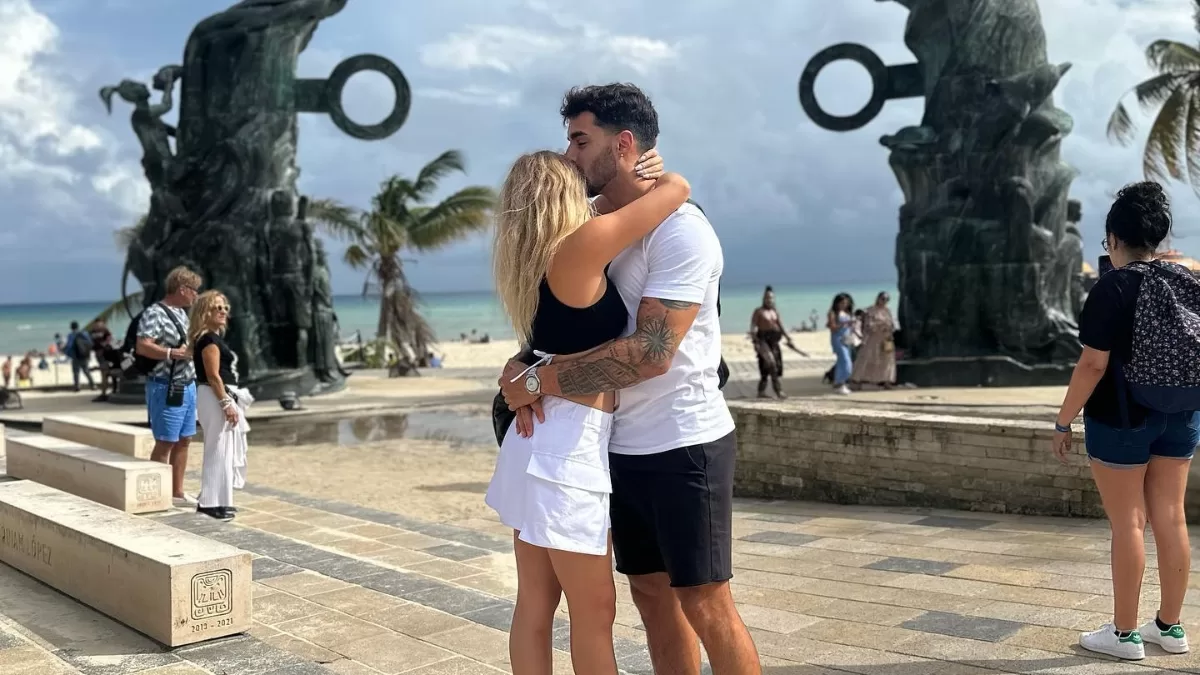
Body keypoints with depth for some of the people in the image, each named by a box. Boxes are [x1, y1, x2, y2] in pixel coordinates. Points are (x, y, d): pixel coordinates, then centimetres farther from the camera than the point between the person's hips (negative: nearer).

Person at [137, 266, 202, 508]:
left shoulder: (182, 313, 15)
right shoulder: (155, 313, -13)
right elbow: (143, 346, -23)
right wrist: (174, 353, -29)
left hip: (187, 386, 9)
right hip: (166, 388, -9)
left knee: (183, 440, 13)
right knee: (165, 442, -4)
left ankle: (177, 493, 21)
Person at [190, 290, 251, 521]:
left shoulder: (214, 338, 17)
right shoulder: (209, 339, -14)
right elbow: (213, 376, -20)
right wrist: (227, 403, -23)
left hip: (222, 397, 11)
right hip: (216, 398, -11)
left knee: (222, 450, 15)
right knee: (219, 450, -7)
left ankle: (211, 499, 22)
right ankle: (213, 502, -3)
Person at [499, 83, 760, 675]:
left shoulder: (679, 230, -15)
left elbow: (651, 354, -24)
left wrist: (536, 381, -19)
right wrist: (518, 368, -10)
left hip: (683, 447, -7)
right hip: (623, 449, 8)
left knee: (705, 605, 0)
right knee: (651, 597, 14)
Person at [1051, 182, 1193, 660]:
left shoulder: (1113, 288, -14)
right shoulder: (1186, 282, 6)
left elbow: (1093, 364, -19)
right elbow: (1192, 352, 12)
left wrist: (1063, 422, -11)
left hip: (1122, 417, -6)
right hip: (1180, 415, 7)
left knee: (1127, 522, 0)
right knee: (1170, 518, 11)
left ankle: (1125, 634, 9)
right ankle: (1170, 626, 22)